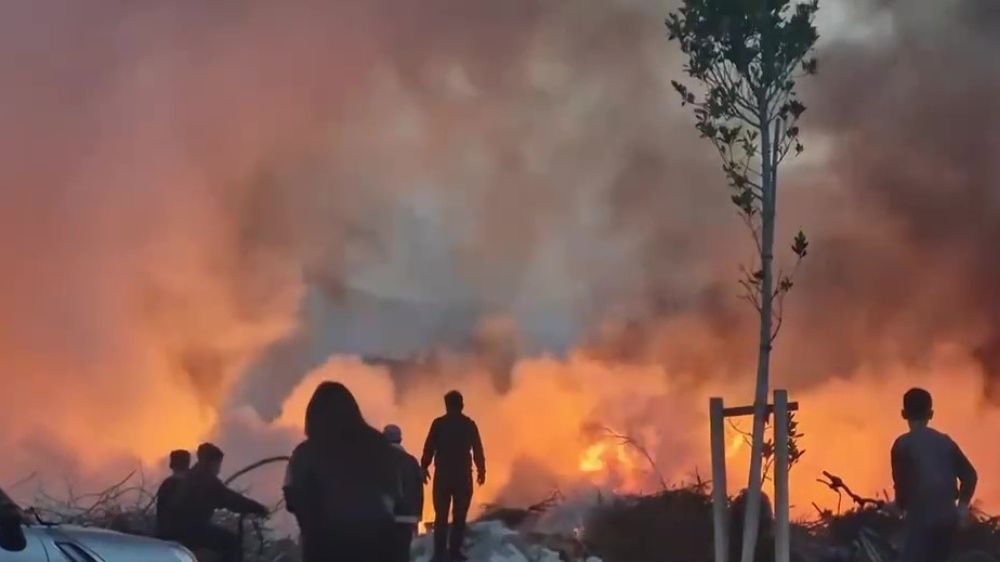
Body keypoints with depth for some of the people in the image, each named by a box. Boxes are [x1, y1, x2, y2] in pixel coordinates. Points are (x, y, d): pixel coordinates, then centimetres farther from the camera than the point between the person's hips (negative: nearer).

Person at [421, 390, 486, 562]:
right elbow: (478, 450, 4)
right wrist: (481, 470, 14)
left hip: (443, 474, 0)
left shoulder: (438, 423, -1)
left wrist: (424, 468, 9)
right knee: (459, 515, 6)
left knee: (441, 515, 6)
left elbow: (429, 448, -2)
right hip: (463, 475, 0)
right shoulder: (469, 424, 2)